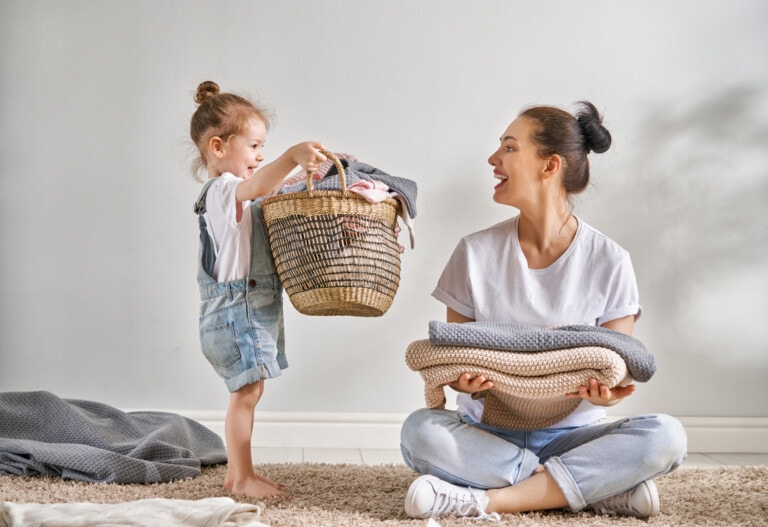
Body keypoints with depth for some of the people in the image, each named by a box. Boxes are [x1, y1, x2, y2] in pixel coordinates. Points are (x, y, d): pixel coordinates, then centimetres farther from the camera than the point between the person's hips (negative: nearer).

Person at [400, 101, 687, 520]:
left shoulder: (609, 261, -3)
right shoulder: (476, 252, 0)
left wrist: (605, 392, -25)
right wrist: (463, 379, -22)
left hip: (570, 434, -1)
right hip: (487, 431, 1)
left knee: (665, 436, -27)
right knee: (419, 430, -30)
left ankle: (486, 499, -25)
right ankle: (604, 489, -24)